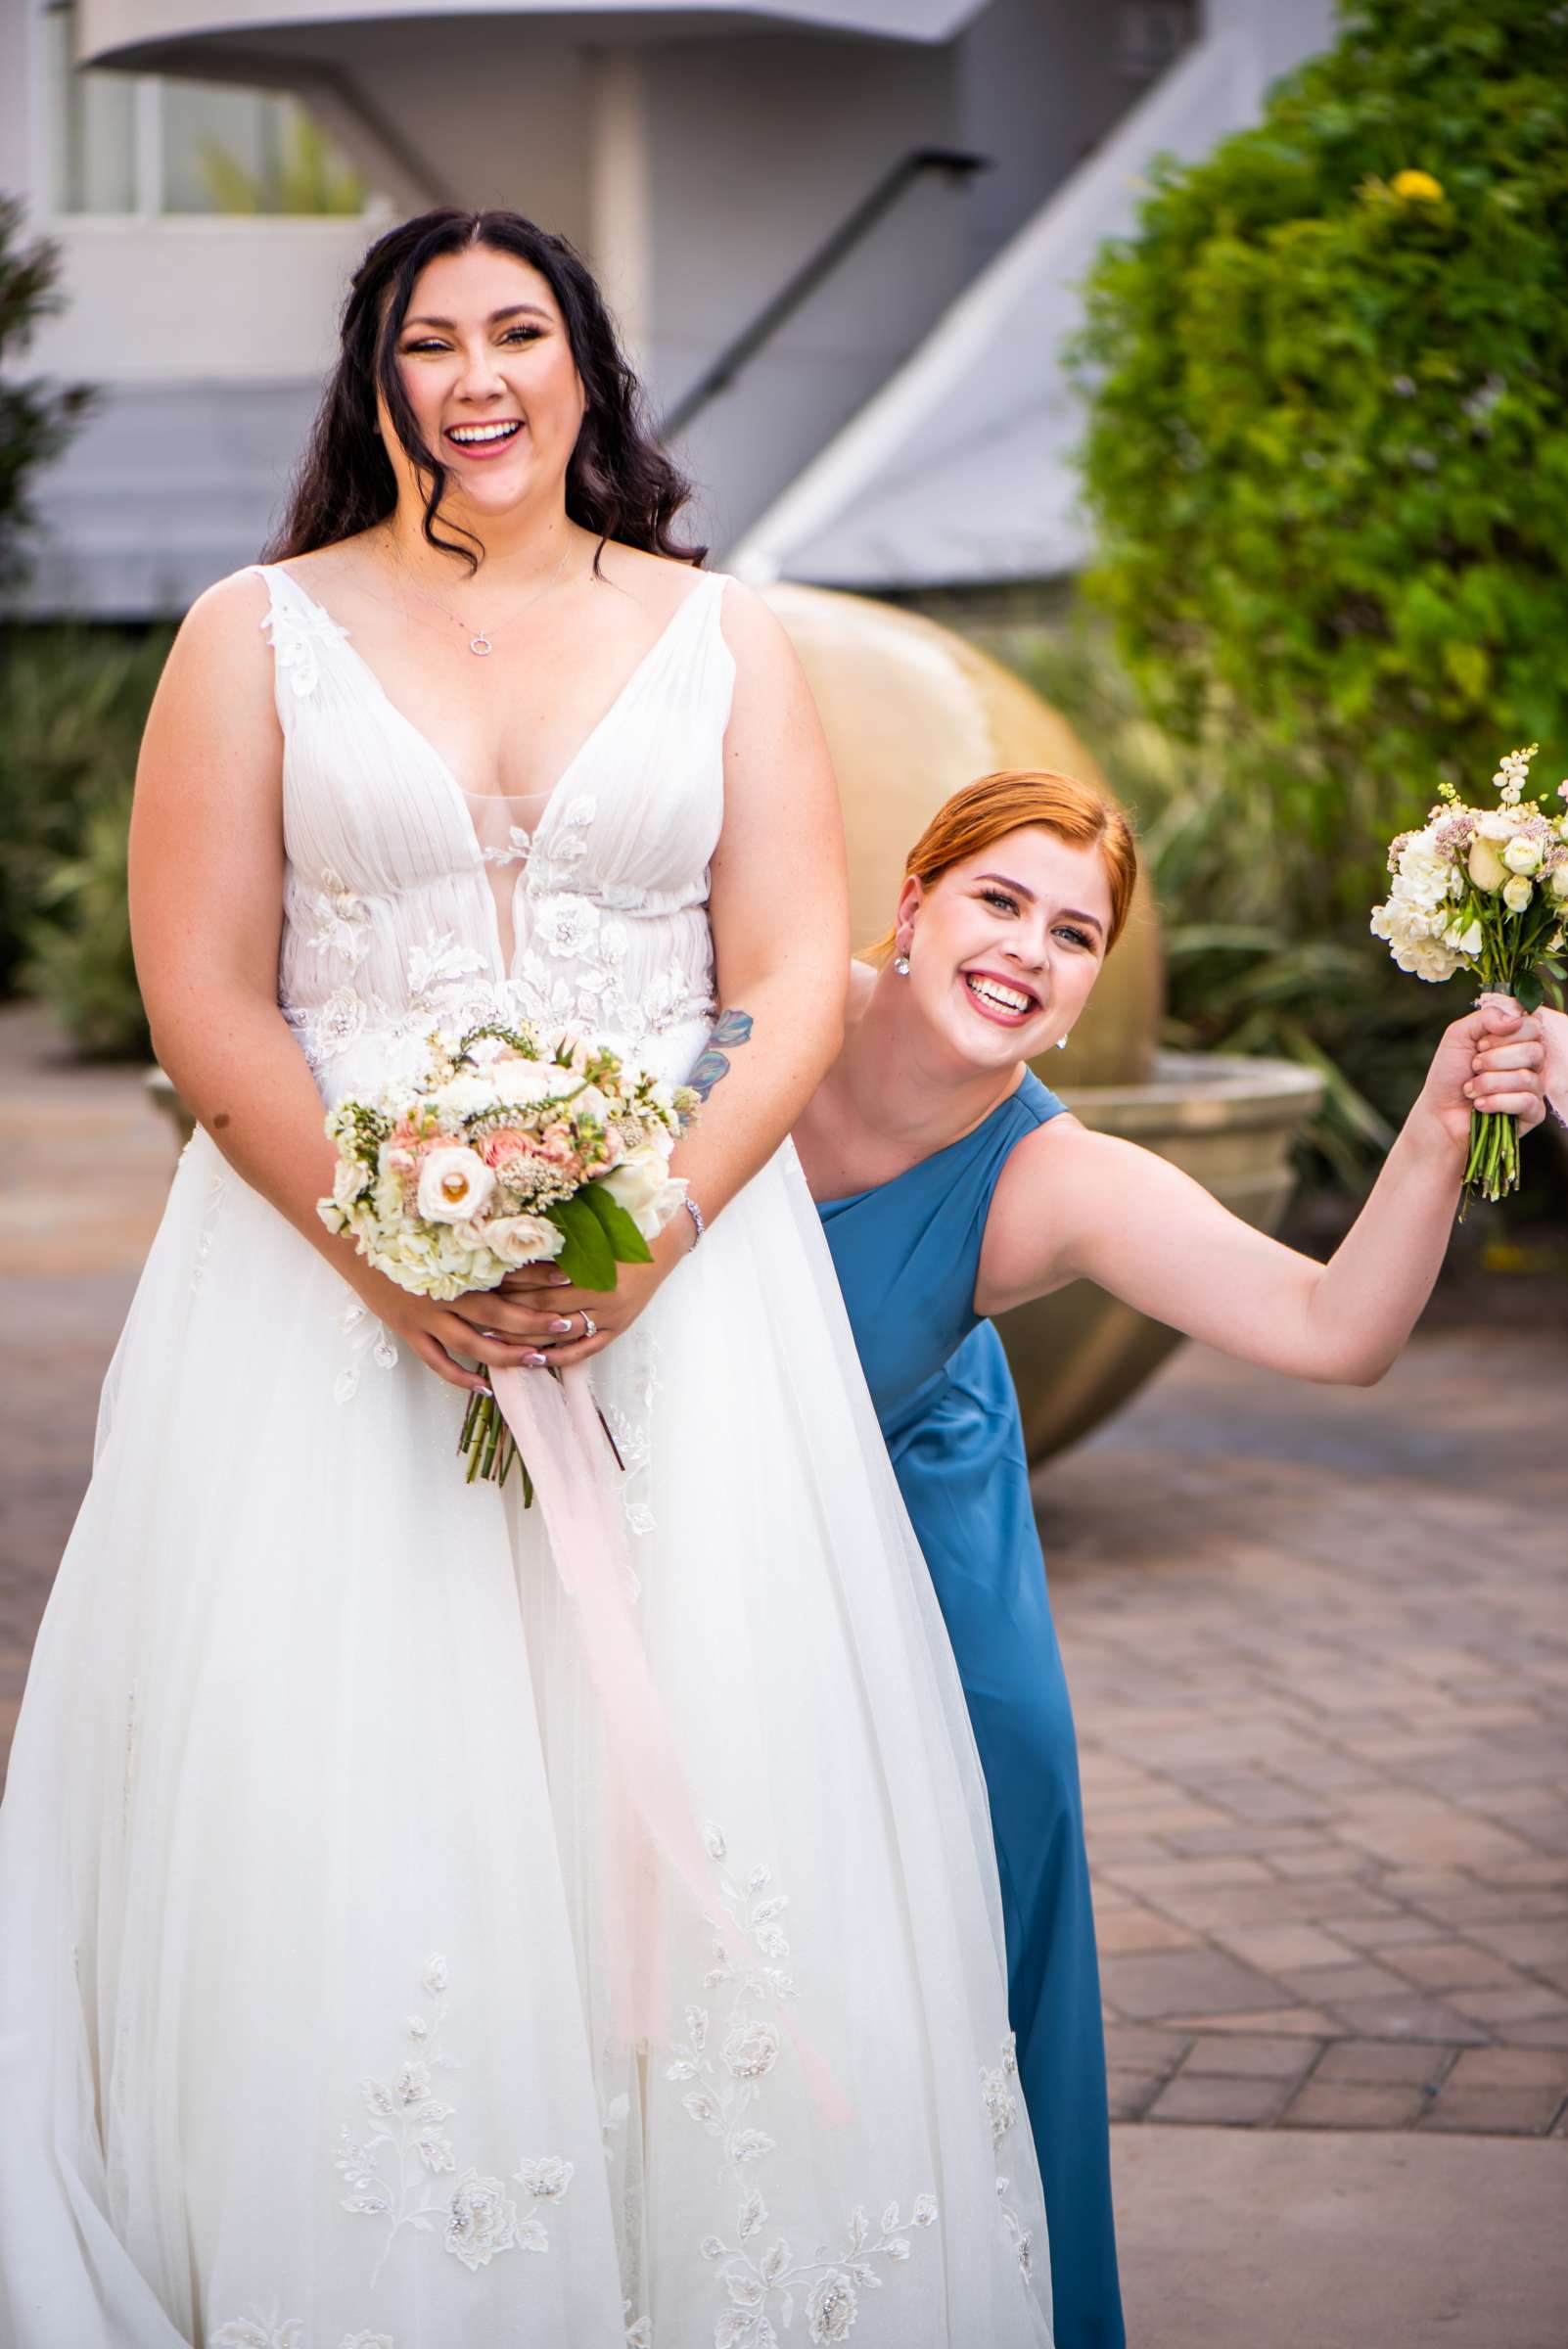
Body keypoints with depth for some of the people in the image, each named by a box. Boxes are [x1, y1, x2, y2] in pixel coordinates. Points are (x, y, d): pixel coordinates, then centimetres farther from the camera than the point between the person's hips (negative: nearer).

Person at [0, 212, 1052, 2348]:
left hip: (676, 1270, 1)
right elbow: (201, 996, 0)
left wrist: (654, 1229, -13)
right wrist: (390, 1249, -14)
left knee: (710, 1779, -6)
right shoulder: (259, 633, 8)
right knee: (329, 1797, -7)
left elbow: (799, 977, 4)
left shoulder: (720, 639, 12)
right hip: (325, 1270, 0)